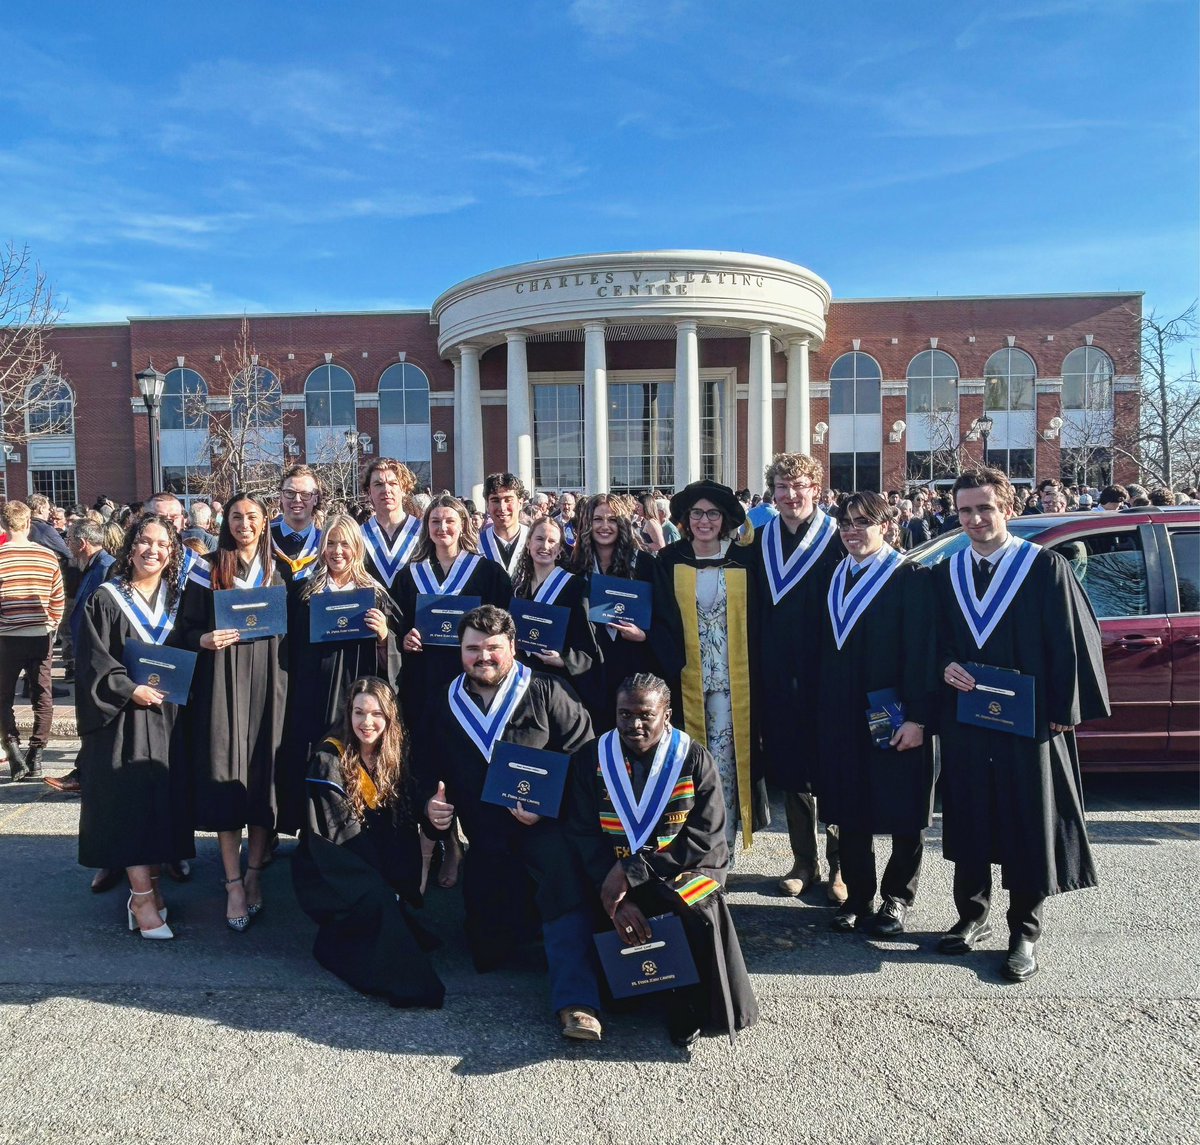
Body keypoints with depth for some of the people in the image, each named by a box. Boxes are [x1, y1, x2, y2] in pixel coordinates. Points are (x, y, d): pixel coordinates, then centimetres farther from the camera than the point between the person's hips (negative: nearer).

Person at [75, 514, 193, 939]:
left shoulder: (177, 600, 11)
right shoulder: (105, 600, -2)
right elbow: (93, 661, -8)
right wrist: (131, 689, -17)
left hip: (167, 714, 4)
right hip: (122, 716, -4)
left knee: (164, 797, 5)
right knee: (132, 797, -7)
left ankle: (148, 885, 16)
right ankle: (143, 898, -3)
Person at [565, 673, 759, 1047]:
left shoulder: (694, 759, -4)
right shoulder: (591, 758, 0)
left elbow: (706, 840, -10)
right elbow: (583, 835, -6)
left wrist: (633, 870, -19)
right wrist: (615, 896, -22)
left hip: (685, 868, -2)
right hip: (612, 875, 2)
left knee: (699, 906, -31)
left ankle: (693, 1011, -8)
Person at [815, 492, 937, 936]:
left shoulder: (910, 578, -7)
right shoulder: (836, 578, 10)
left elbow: (920, 652, -13)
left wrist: (916, 716, -18)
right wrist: (823, 708, 8)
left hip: (894, 717, -5)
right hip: (841, 716, 5)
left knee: (902, 811, 7)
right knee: (849, 809, 11)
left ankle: (897, 897, 24)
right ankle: (857, 896, 25)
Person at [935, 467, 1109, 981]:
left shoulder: (1046, 567, -7)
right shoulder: (946, 574, 7)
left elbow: (1072, 641, -7)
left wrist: (1065, 710, -10)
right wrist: (946, 666, -8)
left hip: (1028, 723, -4)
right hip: (963, 724, 4)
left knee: (1029, 827, 6)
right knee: (967, 823, 13)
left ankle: (1025, 932, 21)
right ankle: (972, 916, 31)